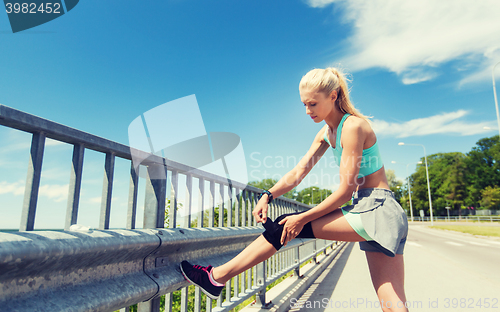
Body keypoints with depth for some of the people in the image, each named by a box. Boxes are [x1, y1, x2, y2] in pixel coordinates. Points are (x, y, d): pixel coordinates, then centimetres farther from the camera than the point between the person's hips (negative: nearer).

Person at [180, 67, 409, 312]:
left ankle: (217, 276, -3)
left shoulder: (353, 126, -14)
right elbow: (298, 172, 9)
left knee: (288, 225, -12)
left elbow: (346, 190, -17)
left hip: (376, 210, -9)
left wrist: (303, 218, -15)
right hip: (370, 212, 9)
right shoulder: (327, 133, 14)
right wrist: (268, 196, -5)